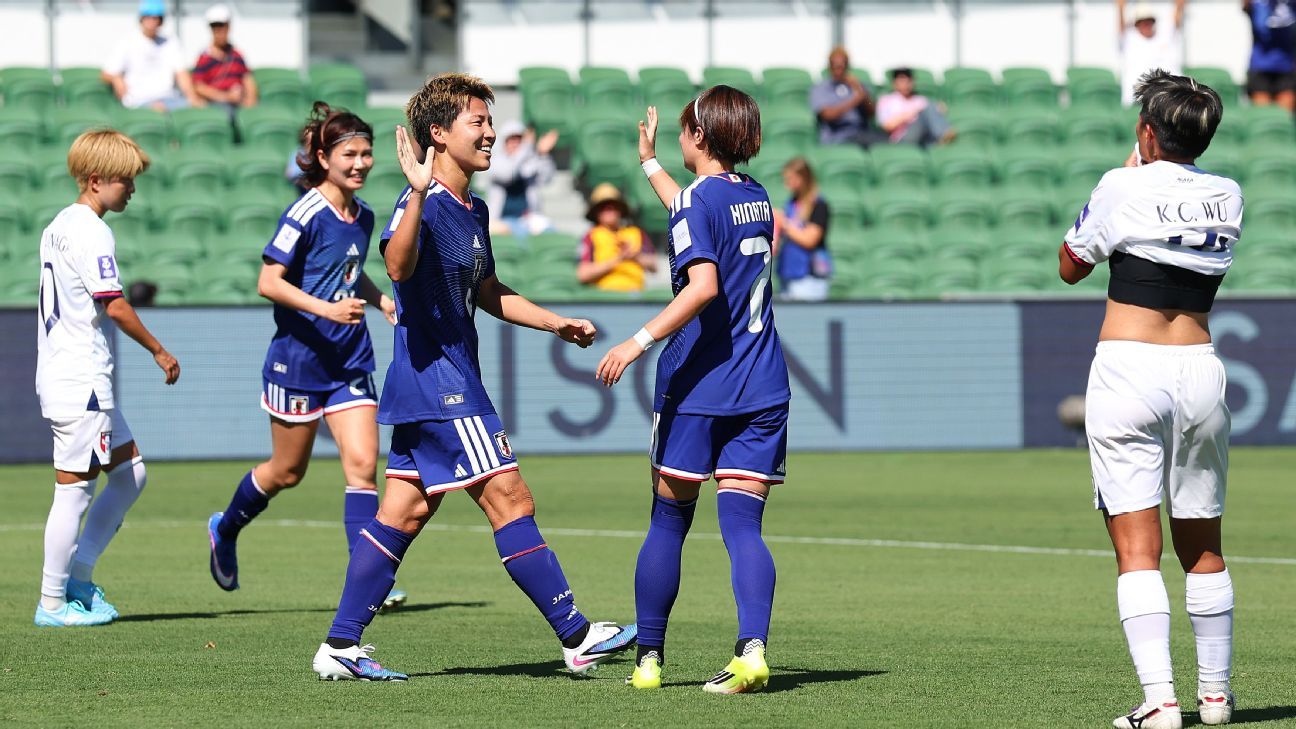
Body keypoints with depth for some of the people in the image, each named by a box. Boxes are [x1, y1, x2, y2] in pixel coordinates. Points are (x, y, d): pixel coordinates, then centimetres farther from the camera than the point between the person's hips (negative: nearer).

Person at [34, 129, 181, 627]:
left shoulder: (58, 226, 16)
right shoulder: (90, 231, -15)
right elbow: (114, 306, -19)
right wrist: (159, 352, -8)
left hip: (63, 376, 10)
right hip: (81, 380, -10)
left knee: (130, 473, 14)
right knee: (74, 489, -4)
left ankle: (77, 574, 15)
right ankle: (53, 602, 2)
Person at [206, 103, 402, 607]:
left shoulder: (363, 216, 7)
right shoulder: (306, 215, -16)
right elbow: (269, 282, -17)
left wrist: (381, 300, 6)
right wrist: (327, 309, -27)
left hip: (350, 361, 6)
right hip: (298, 358, -6)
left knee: (362, 464, -8)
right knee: (287, 471, 9)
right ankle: (225, 530, 37)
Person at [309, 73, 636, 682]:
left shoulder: (474, 211, 15)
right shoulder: (424, 204, -16)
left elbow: (488, 294, 29)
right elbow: (398, 266, -37)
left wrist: (557, 324, 21)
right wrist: (418, 195, -49)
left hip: (449, 380, 10)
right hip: (439, 383, -10)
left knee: (404, 514, 9)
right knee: (510, 501, -6)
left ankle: (340, 648, 11)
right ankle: (577, 637, -2)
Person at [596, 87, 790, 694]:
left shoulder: (696, 200, -10)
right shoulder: (755, 197, 12)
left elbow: (704, 283, -25)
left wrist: (640, 341, -26)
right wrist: (649, 163, 46)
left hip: (695, 388, -5)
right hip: (763, 390, 5)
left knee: (668, 523, 8)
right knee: (742, 524, -2)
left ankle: (649, 659, 15)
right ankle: (752, 649, -23)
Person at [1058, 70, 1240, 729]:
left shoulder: (1125, 188, -7)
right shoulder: (1228, 197, 7)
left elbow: (1071, 267, 9)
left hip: (1128, 371, -5)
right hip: (1200, 370, 5)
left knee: (1137, 548, -7)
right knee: (1202, 546, 16)